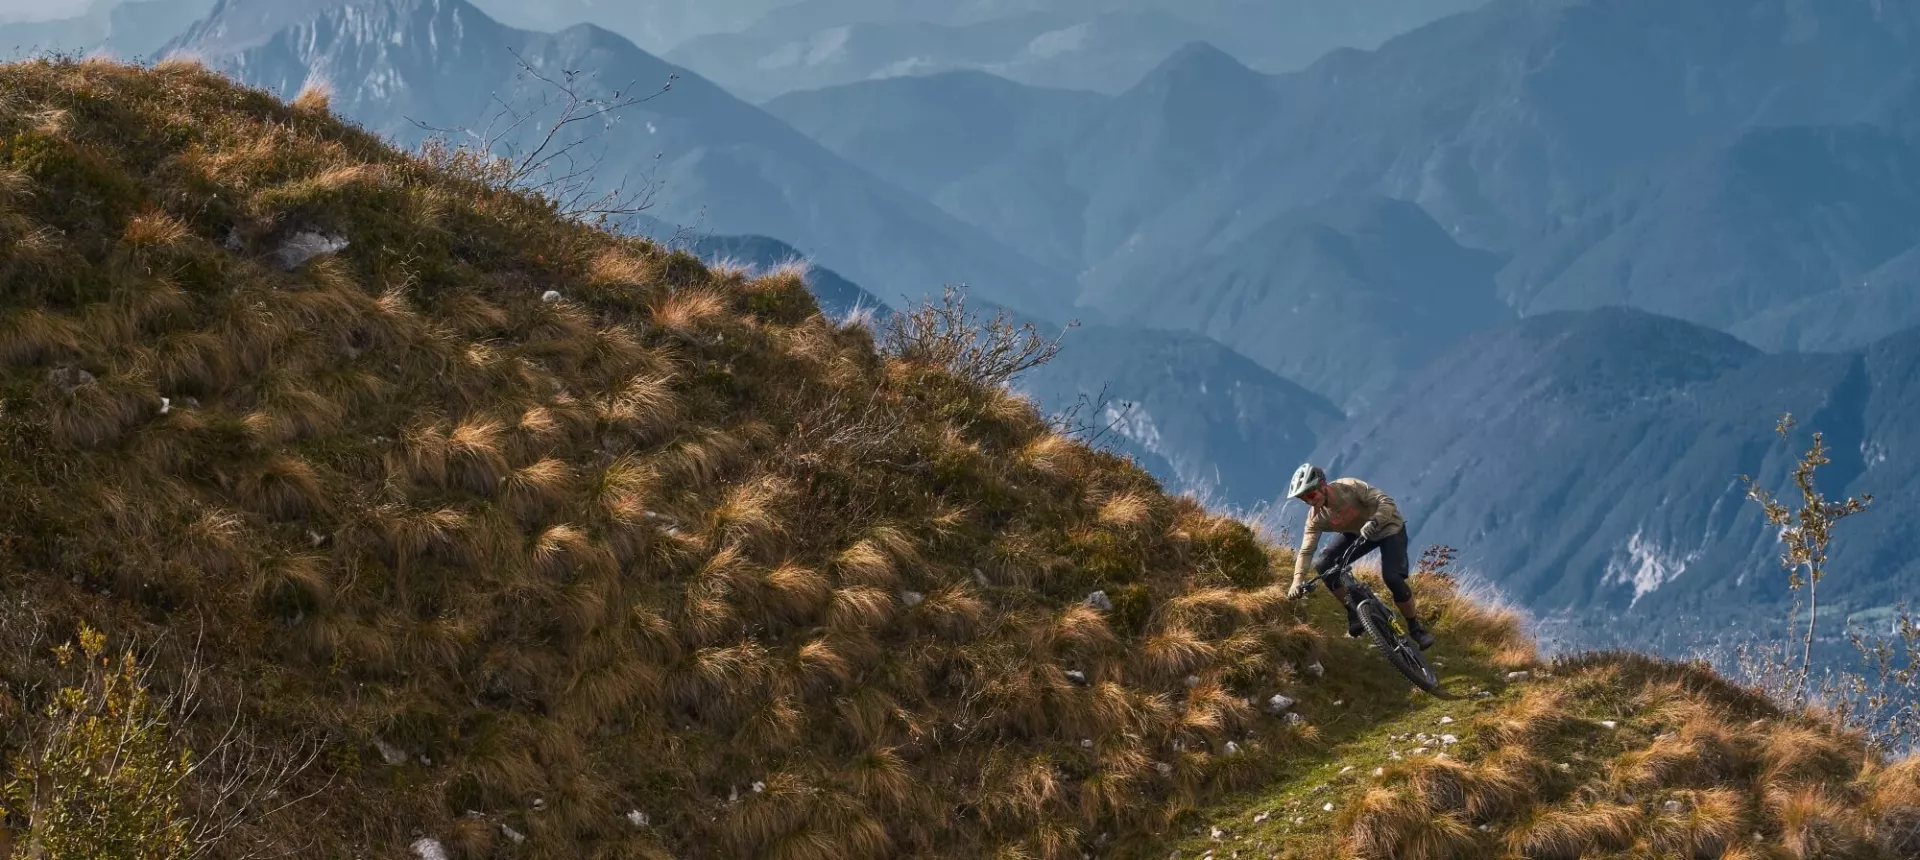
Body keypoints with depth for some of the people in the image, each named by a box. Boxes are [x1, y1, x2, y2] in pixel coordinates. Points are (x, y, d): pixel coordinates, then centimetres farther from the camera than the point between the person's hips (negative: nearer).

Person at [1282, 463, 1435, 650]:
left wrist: (1373, 522, -52)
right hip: (1358, 533, 6)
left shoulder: (1349, 487, -31)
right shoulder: (1316, 517, -16)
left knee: (1392, 578, -26)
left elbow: (1387, 503, -33)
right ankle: (1355, 614, 1)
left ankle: (1416, 628, -4)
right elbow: (1306, 550, -17)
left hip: (1389, 528, -6)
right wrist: (1297, 580, -32)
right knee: (1323, 565, -14)